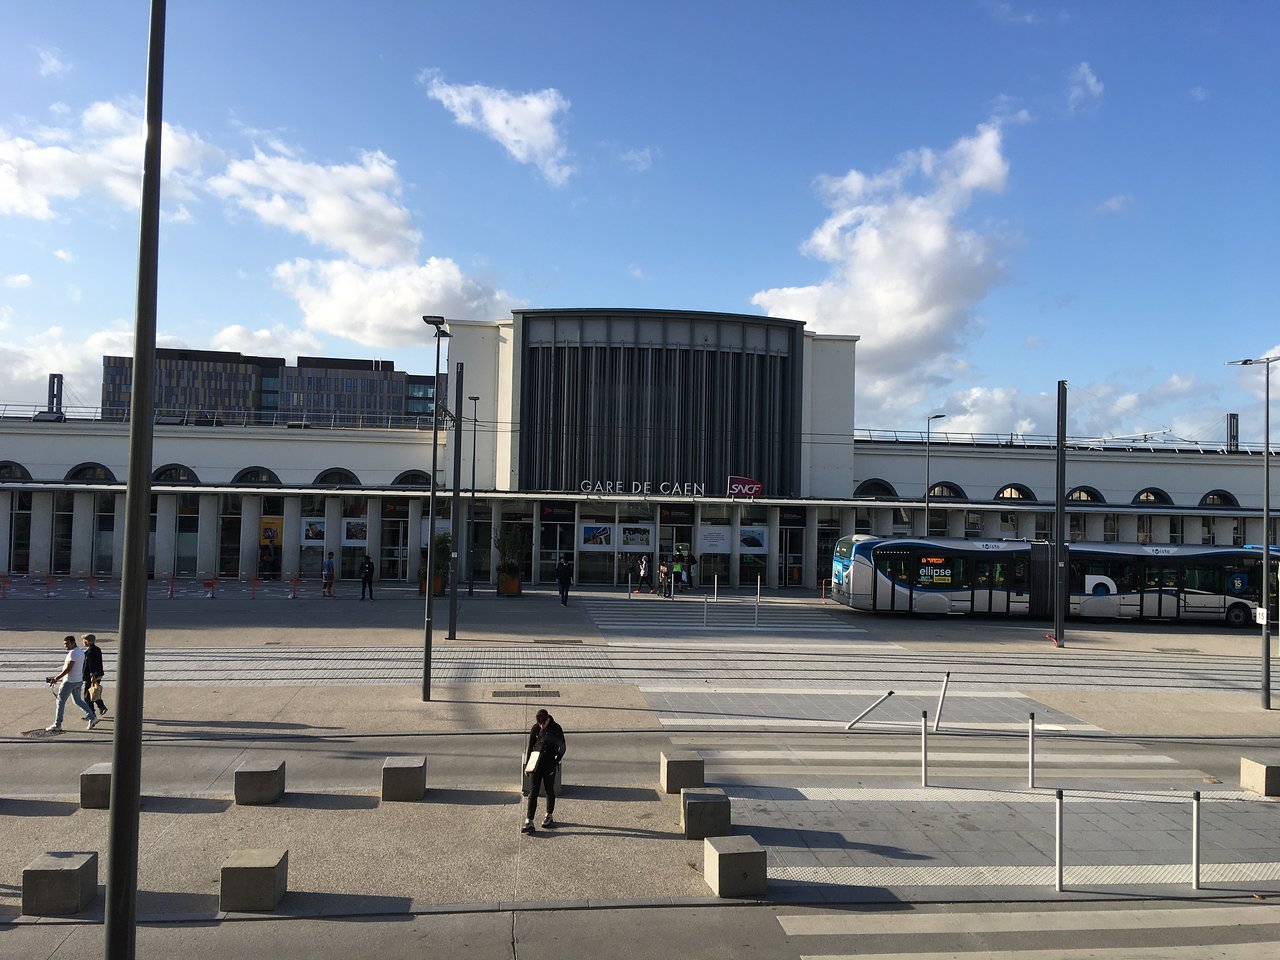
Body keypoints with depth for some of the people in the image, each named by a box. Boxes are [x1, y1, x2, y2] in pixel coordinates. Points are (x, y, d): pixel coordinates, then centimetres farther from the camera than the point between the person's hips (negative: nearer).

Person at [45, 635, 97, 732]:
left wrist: (56, 678, -20)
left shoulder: (73, 653, -18)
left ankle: (57, 725, 6)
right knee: (78, 701, 16)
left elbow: (68, 669, -22)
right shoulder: (81, 652, 12)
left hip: (70, 681, -9)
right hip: (79, 680, 9)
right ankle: (92, 717, 8)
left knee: (60, 701, 1)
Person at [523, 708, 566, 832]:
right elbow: (530, 747, 8)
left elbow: (562, 748, -1)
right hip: (536, 765, 1)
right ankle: (529, 822, -8)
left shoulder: (556, 729, -5)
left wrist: (556, 762, -11)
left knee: (550, 791, 10)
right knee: (533, 792, -5)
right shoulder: (535, 729, 0)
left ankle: (549, 816, 29)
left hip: (549, 765, -1)